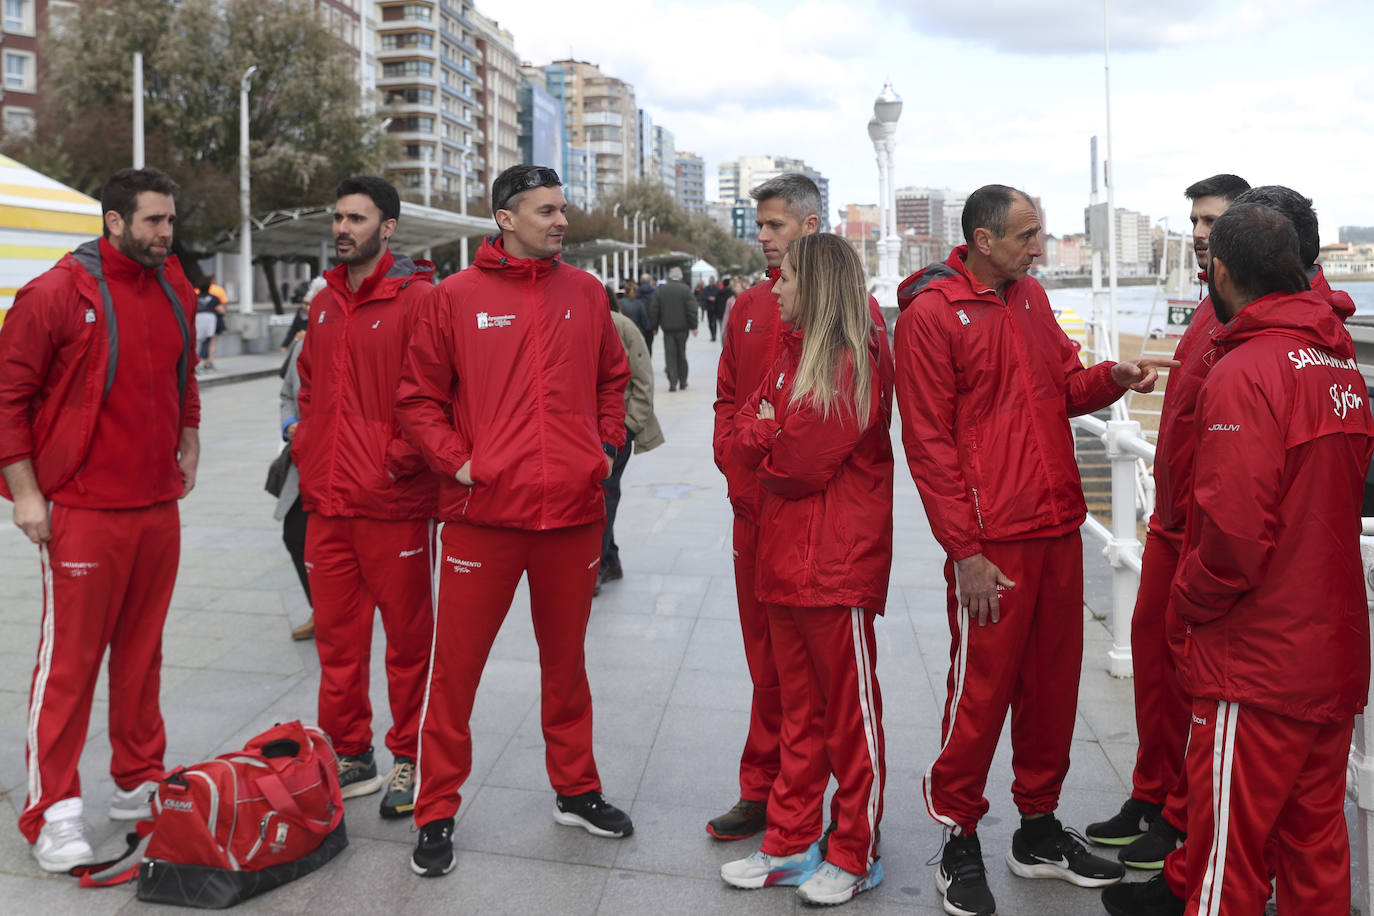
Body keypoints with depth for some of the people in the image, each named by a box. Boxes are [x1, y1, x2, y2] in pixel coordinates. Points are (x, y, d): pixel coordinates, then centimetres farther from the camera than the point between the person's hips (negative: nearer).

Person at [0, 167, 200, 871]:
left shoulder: (175, 290, 10)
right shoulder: (57, 293, -9)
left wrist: (188, 444, 17)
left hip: (159, 506, 6)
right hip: (82, 510, -6)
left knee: (142, 650, 14)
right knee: (70, 659, -1)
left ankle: (138, 784, 26)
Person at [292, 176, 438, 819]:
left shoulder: (417, 299, -8)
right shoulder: (324, 303, 15)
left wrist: (402, 458, -14)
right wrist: (305, 444, 13)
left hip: (393, 501, -7)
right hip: (326, 500, 7)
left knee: (407, 635, 5)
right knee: (336, 636, 13)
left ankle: (409, 758, 20)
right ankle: (350, 756, 27)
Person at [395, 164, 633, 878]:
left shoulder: (585, 293, 8)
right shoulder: (458, 296, -1)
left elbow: (612, 377, 19)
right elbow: (418, 395, 3)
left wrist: (606, 447, 7)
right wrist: (456, 461, -7)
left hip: (574, 512, 3)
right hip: (483, 513, -3)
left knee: (566, 660, 17)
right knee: (455, 667, 3)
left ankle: (576, 792, 34)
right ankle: (437, 812, 20)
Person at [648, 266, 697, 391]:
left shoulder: (660, 290, 3)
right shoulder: (685, 289, -4)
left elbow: (653, 310, 3)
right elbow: (692, 309, -7)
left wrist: (654, 327, 11)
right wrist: (693, 326, -1)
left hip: (667, 328, 1)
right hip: (682, 327, 0)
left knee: (670, 355, 1)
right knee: (681, 354, 10)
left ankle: (672, 382, -11)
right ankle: (683, 381, 15)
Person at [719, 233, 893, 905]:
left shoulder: (857, 359, -11)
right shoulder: (792, 351, 16)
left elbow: (803, 462, -18)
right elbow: (748, 432, 11)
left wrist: (763, 449, 1)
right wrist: (771, 443, -9)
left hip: (839, 559, -8)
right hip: (784, 554, 8)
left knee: (849, 711, 4)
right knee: (799, 706, 15)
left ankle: (855, 855, 17)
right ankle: (791, 844, 25)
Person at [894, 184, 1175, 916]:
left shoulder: (1030, 296, 12)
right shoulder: (930, 314, -10)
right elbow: (928, 443, -12)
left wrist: (1110, 378, -2)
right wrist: (966, 551, -14)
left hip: (1058, 529, 7)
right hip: (991, 541, -7)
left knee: (1053, 681, 14)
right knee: (981, 690, 1)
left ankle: (1039, 828, 31)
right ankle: (960, 842, 19)